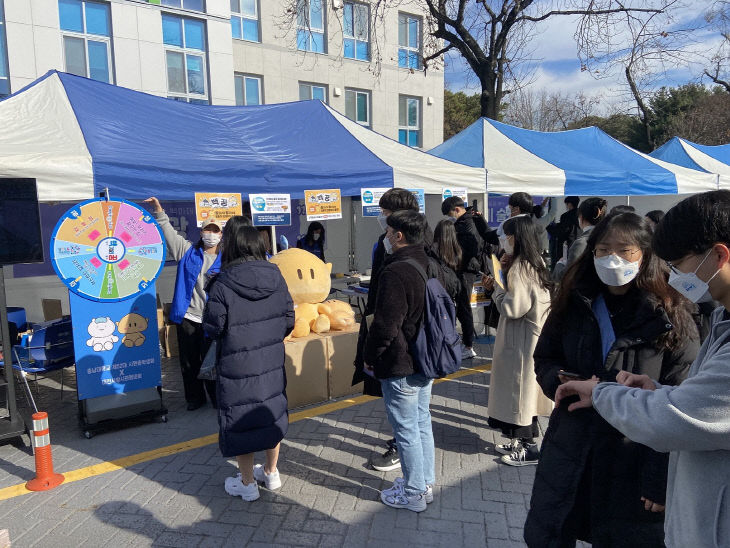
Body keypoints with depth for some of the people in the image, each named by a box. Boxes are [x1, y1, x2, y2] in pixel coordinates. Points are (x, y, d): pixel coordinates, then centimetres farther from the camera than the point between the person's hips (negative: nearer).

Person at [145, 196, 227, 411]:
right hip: (187, 316, 2)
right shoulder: (188, 251, 6)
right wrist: (159, 212, -6)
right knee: (189, 362, 11)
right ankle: (194, 398, 28)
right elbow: (169, 233, 1)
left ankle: (217, 398, 23)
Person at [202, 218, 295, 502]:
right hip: (272, 362, 5)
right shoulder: (276, 277, -5)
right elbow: (289, 319, 1)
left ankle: (247, 483, 27)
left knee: (240, 420, 12)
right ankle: (271, 473, 37)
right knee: (271, 413, 21)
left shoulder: (222, 285, -20)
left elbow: (213, 328, -13)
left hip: (237, 367, -4)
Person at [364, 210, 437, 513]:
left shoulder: (396, 273, -24)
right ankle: (426, 483, 34)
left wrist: (370, 356, -7)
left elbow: (385, 326, -24)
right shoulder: (430, 266, 6)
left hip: (399, 366, -9)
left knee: (406, 430, 5)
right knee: (422, 423, 20)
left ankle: (413, 493, 20)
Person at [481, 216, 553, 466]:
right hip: (532, 334, 9)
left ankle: (528, 448, 14)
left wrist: (496, 289, -9)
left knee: (520, 388, 2)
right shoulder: (536, 262, 9)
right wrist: (498, 287, 6)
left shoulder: (519, 267, -21)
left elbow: (513, 308, -24)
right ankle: (523, 439, 30)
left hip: (521, 339, -9)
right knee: (525, 389, 17)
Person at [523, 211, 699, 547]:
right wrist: (561, 381, -13)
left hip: (634, 464, -3)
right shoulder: (574, 304, 0)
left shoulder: (670, 318, -11)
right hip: (569, 453, 4)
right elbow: (544, 358, 10)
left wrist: (662, 480, -15)